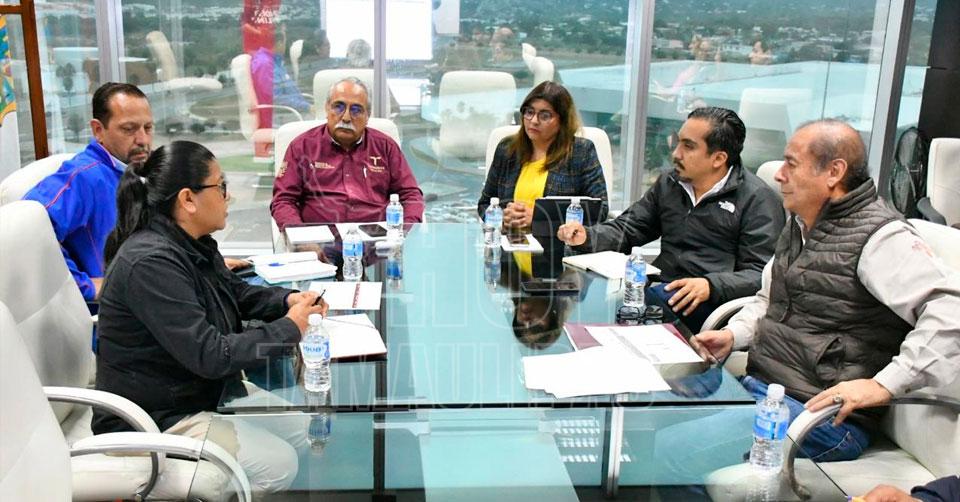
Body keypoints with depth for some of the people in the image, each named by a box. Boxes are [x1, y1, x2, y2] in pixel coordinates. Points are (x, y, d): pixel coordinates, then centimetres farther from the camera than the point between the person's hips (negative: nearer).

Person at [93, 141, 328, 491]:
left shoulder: (192, 244, 2)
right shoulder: (150, 262, -28)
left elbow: (235, 292, 19)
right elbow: (211, 355, -30)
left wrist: (288, 300, -1)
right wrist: (289, 329, -19)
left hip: (190, 393, 10)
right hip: (152, 420, -9)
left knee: (297, 426, 5)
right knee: (279, 465, -13)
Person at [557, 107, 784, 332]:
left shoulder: (757, 199, -3)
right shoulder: (669, 184, 17)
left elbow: (761, 273, -8)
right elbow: (626, 229, 20)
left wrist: (711, 286, -26)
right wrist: (586, 236, 0)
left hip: (711, 301, -5)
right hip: (659, 286, 5)